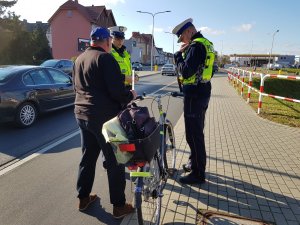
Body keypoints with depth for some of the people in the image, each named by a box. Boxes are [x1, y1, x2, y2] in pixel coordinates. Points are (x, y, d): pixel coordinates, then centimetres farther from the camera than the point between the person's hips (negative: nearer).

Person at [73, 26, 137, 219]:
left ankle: (83, 198, 31)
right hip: (104, 116, -8)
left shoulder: (80, 59, 14)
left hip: (82, 114, 9)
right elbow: (116, 91, -21)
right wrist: (130, 95, -2)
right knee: (115, 160, 2)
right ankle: (119, 205, 13)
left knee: (88, 156, 18)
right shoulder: (105, 58, -13)